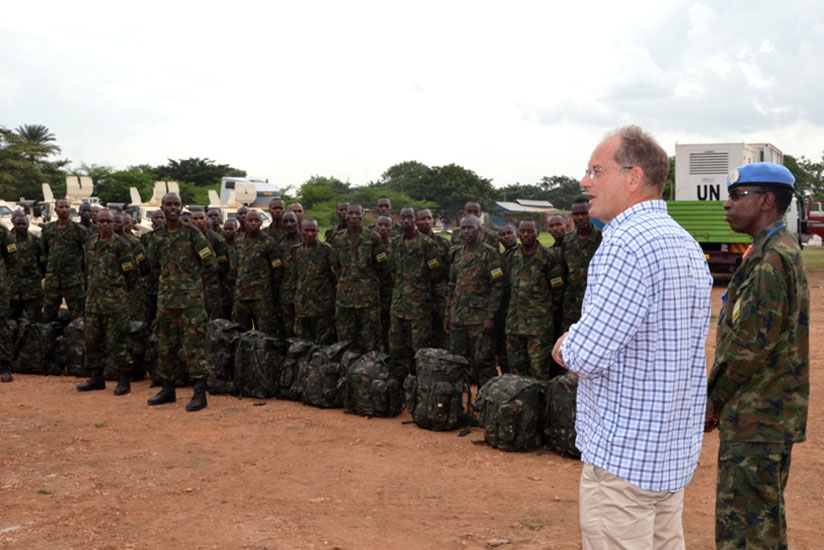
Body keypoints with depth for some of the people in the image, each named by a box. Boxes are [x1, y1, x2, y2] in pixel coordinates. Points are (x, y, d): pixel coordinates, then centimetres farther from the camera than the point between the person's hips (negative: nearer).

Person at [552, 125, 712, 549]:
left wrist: (568, 345, -3)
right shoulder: (689, 247, 11)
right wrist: (576, 347, 8)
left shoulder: (626, 246, -21)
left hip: (624, 455, -9)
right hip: (675, 450, 9)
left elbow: (585, 356, -25)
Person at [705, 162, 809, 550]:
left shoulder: (772, 259, -19)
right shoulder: (782, 250, 14)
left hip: (757, 418, -10)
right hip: (772, 416, 10)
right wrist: (718, 397, 14)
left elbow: (750, 344, -23)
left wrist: (714, 399, -11)